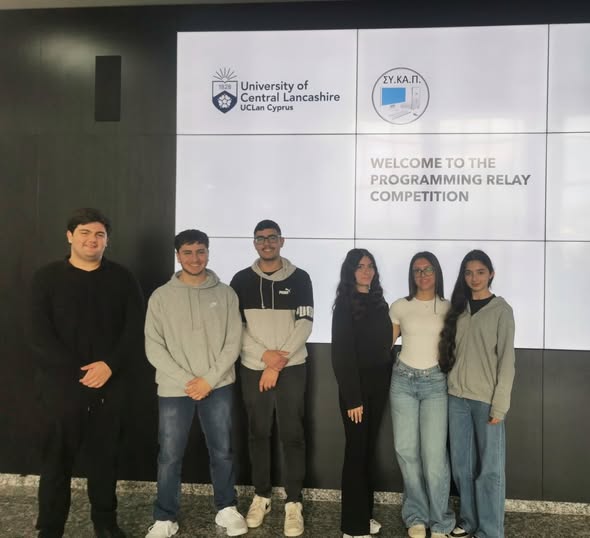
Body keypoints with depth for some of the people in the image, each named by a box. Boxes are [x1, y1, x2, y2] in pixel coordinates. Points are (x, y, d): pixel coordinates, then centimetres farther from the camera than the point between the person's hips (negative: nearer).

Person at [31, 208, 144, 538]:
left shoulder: (122, 279, 5)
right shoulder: (48, 278, 2)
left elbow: (136, 329, 1)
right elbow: (42, 336, -5)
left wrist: (110, 365, -13)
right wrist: (79, 371, -13)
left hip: (110, 384, 2)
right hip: (63, 384, -1)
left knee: (105, 457, 11)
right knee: (58, 459, 4)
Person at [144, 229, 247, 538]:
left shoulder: (225, 294, 1)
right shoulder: (161, 296, -1)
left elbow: (233, 342, -1)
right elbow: (154, 347, -4)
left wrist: (209, 379, -10)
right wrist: (185, 381, -12)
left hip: (218, 387, 1)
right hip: (174, 389, 0)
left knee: (222, 451, 11)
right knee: (170, 457, 7)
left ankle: (227, 509, 30)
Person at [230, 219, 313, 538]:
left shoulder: (299, 279, 1)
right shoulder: (242, 280, 5)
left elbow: (304, 323, -5)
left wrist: (279, 361, -11)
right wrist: (265, 355, -11)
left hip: (291, 368, -1)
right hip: (253, 368, 2)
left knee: (292, 435, 2)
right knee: (258, 434, 10)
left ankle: (294, 503, 12)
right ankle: (261, 496, 24)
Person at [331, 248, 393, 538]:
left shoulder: (378, 301, 9)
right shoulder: (345, 304, -11)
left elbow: (384, 344, 12)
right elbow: (342, 354, -15)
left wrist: (387, 381, 6)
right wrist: (352, 397, -18)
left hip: (378, 384, 7)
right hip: (357, 385, -6)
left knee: (369, 449, 15)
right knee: (356, 451, 0)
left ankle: (364, 514, 28)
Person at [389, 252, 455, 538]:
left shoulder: (448, 308, 3)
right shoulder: (399, 307, 4)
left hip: (435, 382, -1)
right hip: (403, 380, 1)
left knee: (434, 453, -5)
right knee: (406, 450, 5)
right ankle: (416, 515, 22)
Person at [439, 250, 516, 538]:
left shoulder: (501, 310, -5)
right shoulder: (458, 308, 10)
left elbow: (506, 360, -8)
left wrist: (499, 405, -13)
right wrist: (453, 385, 3)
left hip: (486, 399, -5)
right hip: (457, 397, 5)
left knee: (490, 468, 3)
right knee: (461, 464, 13)